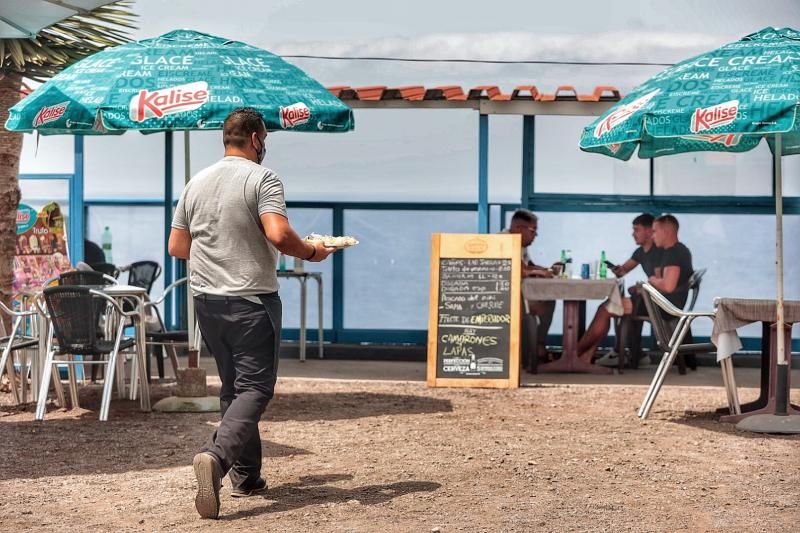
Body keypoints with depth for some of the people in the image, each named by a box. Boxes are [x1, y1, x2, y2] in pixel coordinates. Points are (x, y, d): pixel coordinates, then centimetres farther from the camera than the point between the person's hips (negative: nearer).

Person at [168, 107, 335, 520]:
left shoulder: (196, 183, 11)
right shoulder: (261, 178, -9)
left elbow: (176, 247, 13)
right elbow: (278, 235, -23)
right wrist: (310, 252, -5)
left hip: (206, 300, 7)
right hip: (250, 300, -7)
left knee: (232, 387, 16)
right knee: (254, 389, -5)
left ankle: (246, 476, 18)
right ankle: (216, 456, -27)